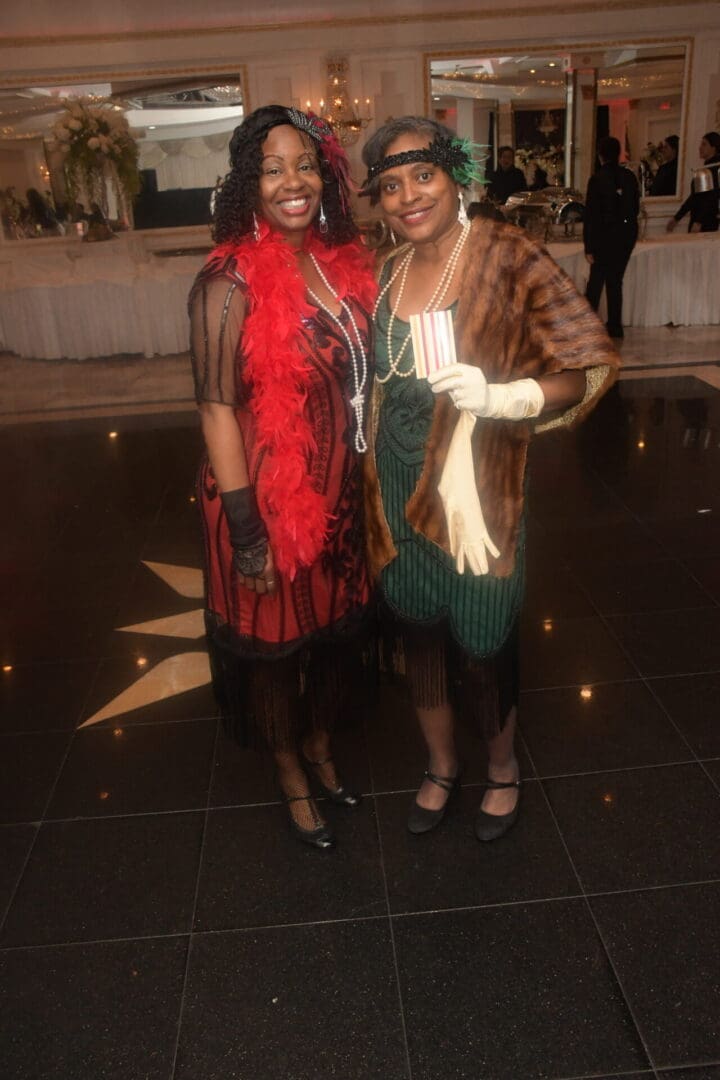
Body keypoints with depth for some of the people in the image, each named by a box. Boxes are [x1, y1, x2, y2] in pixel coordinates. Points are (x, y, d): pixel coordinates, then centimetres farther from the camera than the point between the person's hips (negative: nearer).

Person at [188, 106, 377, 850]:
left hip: (340, 495, 7)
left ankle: (320, 746, 49)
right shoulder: (231, 283, -16)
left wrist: (368, 485, 12)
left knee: (338, 629, 22)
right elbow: (216, 407, -17)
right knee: (276, 644, 13)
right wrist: (247, 533, -18)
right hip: (270, 504, -6)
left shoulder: (341, 262, 3)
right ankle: (291, 776, 38)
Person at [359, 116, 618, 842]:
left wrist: (498, 396, -29)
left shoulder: (504, 256, -11)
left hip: (475, 494, -5)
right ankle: (440, 766, 44)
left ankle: (502, 770, 41)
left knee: (480, 646, 9)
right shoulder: (389, 274, 6)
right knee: (417, 637, 17)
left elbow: (590, 365, -13)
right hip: (397, 494, 5)